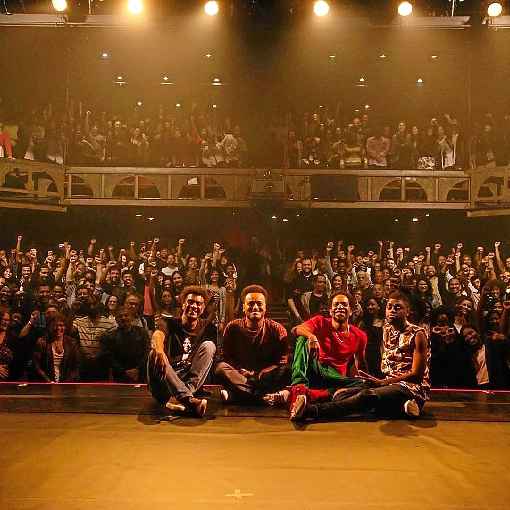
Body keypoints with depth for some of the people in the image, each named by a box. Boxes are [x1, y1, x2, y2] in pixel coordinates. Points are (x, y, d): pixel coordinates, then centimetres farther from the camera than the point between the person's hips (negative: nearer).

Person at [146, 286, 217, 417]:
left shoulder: (207, 328, 10)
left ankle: (179, 398, -36)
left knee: (208, 345, -17)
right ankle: (188, 399, -48)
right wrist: (158, 350, -48)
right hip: (164, 385, -1)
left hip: (191, 380, 1)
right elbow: (158, 335, -21)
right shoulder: (169, 323, 2)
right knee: (154, 355, -29)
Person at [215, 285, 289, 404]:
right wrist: (241, 371, -15)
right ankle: (264, 395, -31)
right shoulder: (232, 328, 4)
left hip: (266, 377, -1)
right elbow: (226, 358, 5)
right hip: (239, 374, 1)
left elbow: (282, 362, -3)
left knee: (286, 372, -31)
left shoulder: (277, 329, 1)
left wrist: (258, 374, -18)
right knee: (220, 368, -28)